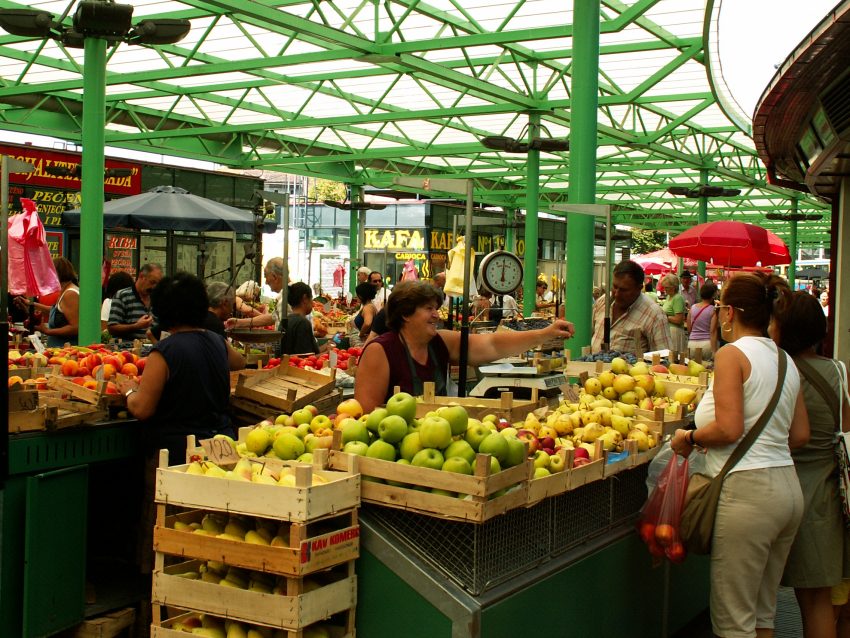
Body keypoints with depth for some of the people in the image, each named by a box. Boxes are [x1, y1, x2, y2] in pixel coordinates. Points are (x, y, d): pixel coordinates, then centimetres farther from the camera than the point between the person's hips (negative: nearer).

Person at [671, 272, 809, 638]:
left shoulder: (732, 354, -10)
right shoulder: (785, 360, 13)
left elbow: (729, 429, -19)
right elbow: (800, 436, 13)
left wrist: (689, 438, -3)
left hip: (748, 489, -8)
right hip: (788, 488, 8)